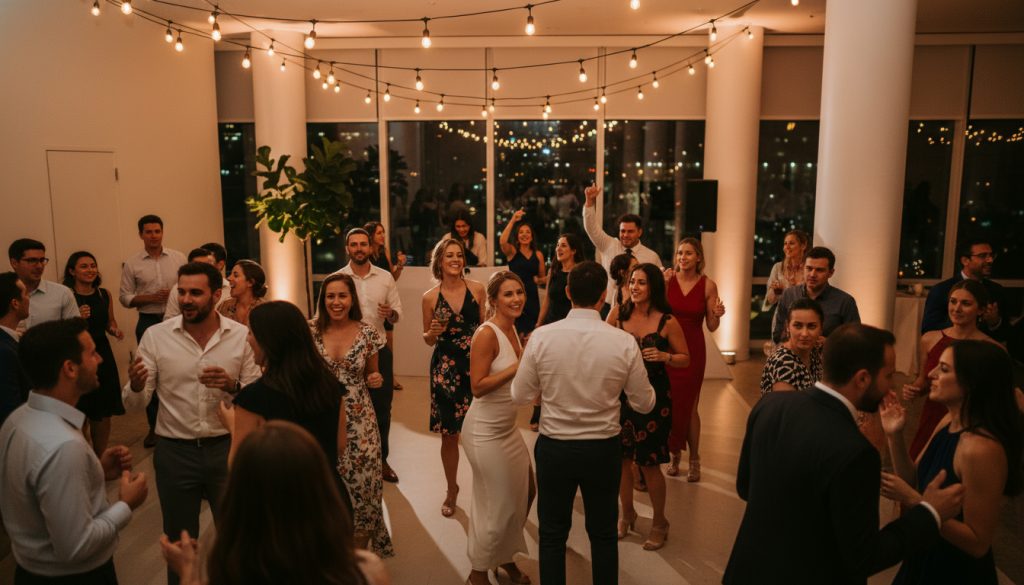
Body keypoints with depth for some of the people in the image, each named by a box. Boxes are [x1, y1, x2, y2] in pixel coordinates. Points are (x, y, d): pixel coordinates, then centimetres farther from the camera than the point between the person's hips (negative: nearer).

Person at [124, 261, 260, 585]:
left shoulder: (241, 335, -8)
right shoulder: (155, 335, -7)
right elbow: (134, 403, -6)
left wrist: (233, 386, -25)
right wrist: (135, 385, -28)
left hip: (227, 447, 0)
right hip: (174, 451, 0)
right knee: (179, 538, 19)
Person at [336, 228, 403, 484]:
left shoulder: (386, 277, 1)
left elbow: (398, 313, 5)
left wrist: (390, 313, -18)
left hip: (380, 350, 2)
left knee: (382, 408, 10)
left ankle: (381, 459, 28)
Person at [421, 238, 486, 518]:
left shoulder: (477, 289, -1)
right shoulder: (430, 297, -1)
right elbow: (428, 340, 9)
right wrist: (433, 333, -13)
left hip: (476, 365, 0)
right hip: (445, 369, 0)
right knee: (448, 434, 7)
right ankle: (452, 489, 29)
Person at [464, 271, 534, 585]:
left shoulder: (513, 329, 5)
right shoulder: (486, 334, -21)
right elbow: (477, 386, -24)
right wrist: (518, 366, -26)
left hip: (508, 427, 9)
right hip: (485, 432, -8)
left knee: (526, 493, 17)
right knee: (498, 505, 5)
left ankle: (505, 557, 40)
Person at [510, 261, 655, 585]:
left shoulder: (542, 337, -16)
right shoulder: (625, 342, -15)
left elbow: (520, 396, -6)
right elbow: (644, 404, -4)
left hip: (554, 448, 0)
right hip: (604, 449, 1)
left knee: (552, 533, 19)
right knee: (603, 534, 22)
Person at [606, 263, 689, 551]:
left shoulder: (667, 321, -8)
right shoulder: (617, 313, -2)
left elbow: (685, 359, 1)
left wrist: (664, 356, -18)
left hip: (653, 397, -3)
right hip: (621, 394, 3)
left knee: (649, 464, 4)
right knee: (622, 458, 12)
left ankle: (659, 522, 27)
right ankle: (627, 514, 36)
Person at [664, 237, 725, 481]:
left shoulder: (708, 285, -4)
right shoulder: (667, 278, -3)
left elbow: (711, 327, 1)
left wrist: (717, 314, -18)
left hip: (692, 350, -1)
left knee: (688, 406, 5)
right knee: (669, 403, 8)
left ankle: (694, 459, 23)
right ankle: (674, 454, 28)